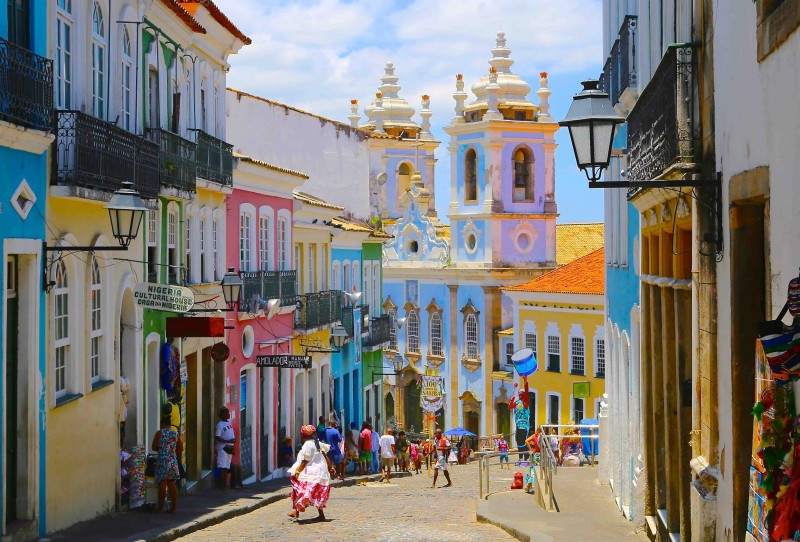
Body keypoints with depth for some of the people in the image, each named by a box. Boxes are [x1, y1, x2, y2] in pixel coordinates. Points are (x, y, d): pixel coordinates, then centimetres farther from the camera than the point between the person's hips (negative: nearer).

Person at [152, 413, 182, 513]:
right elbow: (180, 449, 11)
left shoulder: (159, 433, -5)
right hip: (173, 462, 4)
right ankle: (173, 507, 9)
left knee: (162, 485, -1)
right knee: (172, 485, 7)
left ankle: (160, 507, 3)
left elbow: (154, 447, -2)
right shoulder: (175, 434, 7)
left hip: (162, 462, -4)